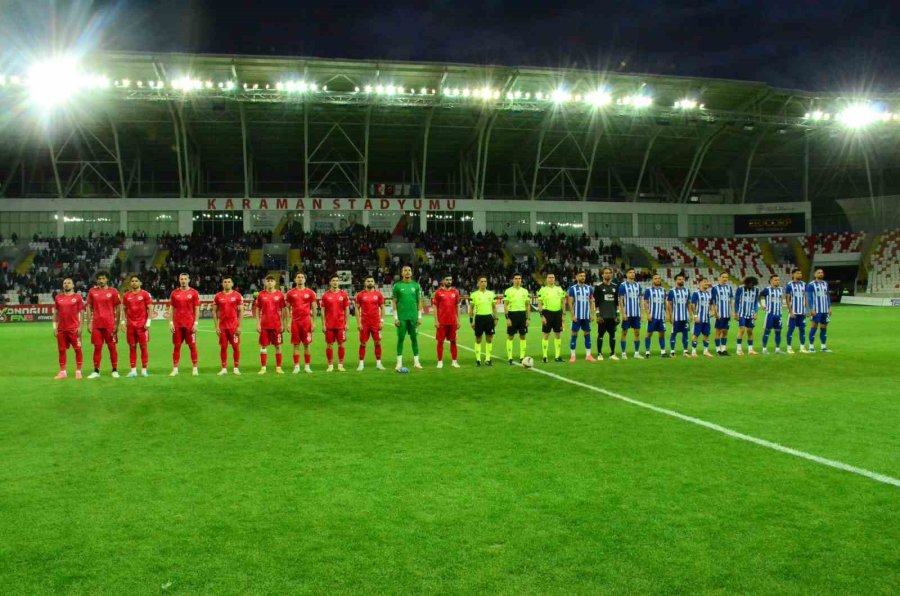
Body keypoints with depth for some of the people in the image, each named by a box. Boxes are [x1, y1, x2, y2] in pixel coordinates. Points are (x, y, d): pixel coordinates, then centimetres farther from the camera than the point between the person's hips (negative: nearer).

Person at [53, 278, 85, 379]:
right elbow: (55, 313, 13)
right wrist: (55, 327, 6)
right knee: (61, 350, 6)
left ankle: (78, 371, 5)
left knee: (77, 349, -2)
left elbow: (82, 312, -1)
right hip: (61, 328, 3)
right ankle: (62, 372, 13)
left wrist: (80, 326, -8)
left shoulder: (77, 297, 1)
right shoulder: (58, 297, 10)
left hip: (74, 328, -3)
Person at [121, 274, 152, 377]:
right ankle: (133, 370, 7)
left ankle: (144, 370, 4)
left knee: (143, 346, -1)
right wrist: (123, 322, 5)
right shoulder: (126, 295, 9)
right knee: (132, 347, 4)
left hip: (142, 324, -3)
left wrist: (148, 322, -8)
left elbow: (150, 309, -1)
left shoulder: (145, 294, 0)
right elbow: (124, 310, 15)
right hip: (130, 325, 3)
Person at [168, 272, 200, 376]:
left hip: (190, 324, -2)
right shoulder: (174, 293, 7)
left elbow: (197, 309, 0)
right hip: (177, 324, 2)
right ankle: (175, 369, 9)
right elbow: (171, 309, 9)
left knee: (192, 346, 1)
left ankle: (195, 368, 7)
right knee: (176, 346, 4)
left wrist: (195, 323, -7)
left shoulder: (194, 293, 1)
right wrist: (171, 322, 1)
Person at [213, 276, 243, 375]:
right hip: (222, 326, 2)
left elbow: (241, 311, 0)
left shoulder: (237, 295, 0)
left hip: (234, 326, -1)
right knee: (223, 347, 4)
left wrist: (239, 326, -6)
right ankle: (224, 368, 10)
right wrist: (216, 326, -1)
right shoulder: (217, 296, 5)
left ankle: (236, 368, 9)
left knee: (236, 347, 0)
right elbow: (214, 311, 7)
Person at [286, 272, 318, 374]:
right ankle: (296, 366, 6)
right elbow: (288, 309, 9)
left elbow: (314, 308, 5)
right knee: (296, 345, 2)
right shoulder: (291, 293, 7)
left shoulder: (310, 293, 4)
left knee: (306, 344, 3)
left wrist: (314, 322, -2)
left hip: (306, 322, -1)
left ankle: (307, 366, 9)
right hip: (295, 322, 1)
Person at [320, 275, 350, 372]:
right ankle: (330, 365, 10)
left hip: (341, 324, 0)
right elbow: (323, 311, 4)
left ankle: (340, 365, 9)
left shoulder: (344, 294, 4)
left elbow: (347, 310, 5)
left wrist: (347, 323, -1)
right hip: (329, 325, 0)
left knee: (341, 344, 2)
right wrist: (324, 324, -2)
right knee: (329, 344, 2)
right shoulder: (325, 295, 3)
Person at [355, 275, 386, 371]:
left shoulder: (378, 294, 4)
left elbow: (382, 308, 7)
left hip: (376, 322, 1)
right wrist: (358, 322, -4)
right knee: (362, 343, 2)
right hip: (364, 323, -1)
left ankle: (378, 363, 8)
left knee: (377, 342, 1)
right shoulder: (360, 295, 2)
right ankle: (361, 364, 8)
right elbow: (357, 309, 3)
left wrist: (382, 321, -2)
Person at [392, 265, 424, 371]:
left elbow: (419, 301, 9)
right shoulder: (397, 285, 2)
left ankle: (416, 361, 12)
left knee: (414, 338, 5)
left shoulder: (416, 285, 7)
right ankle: (399, 362, 6)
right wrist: (395, 317, -5)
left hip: (413, 317, 2)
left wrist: (419, 316, 2)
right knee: (401, 338, 1)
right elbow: (395, 302, 2)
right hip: (401, 317, -2)